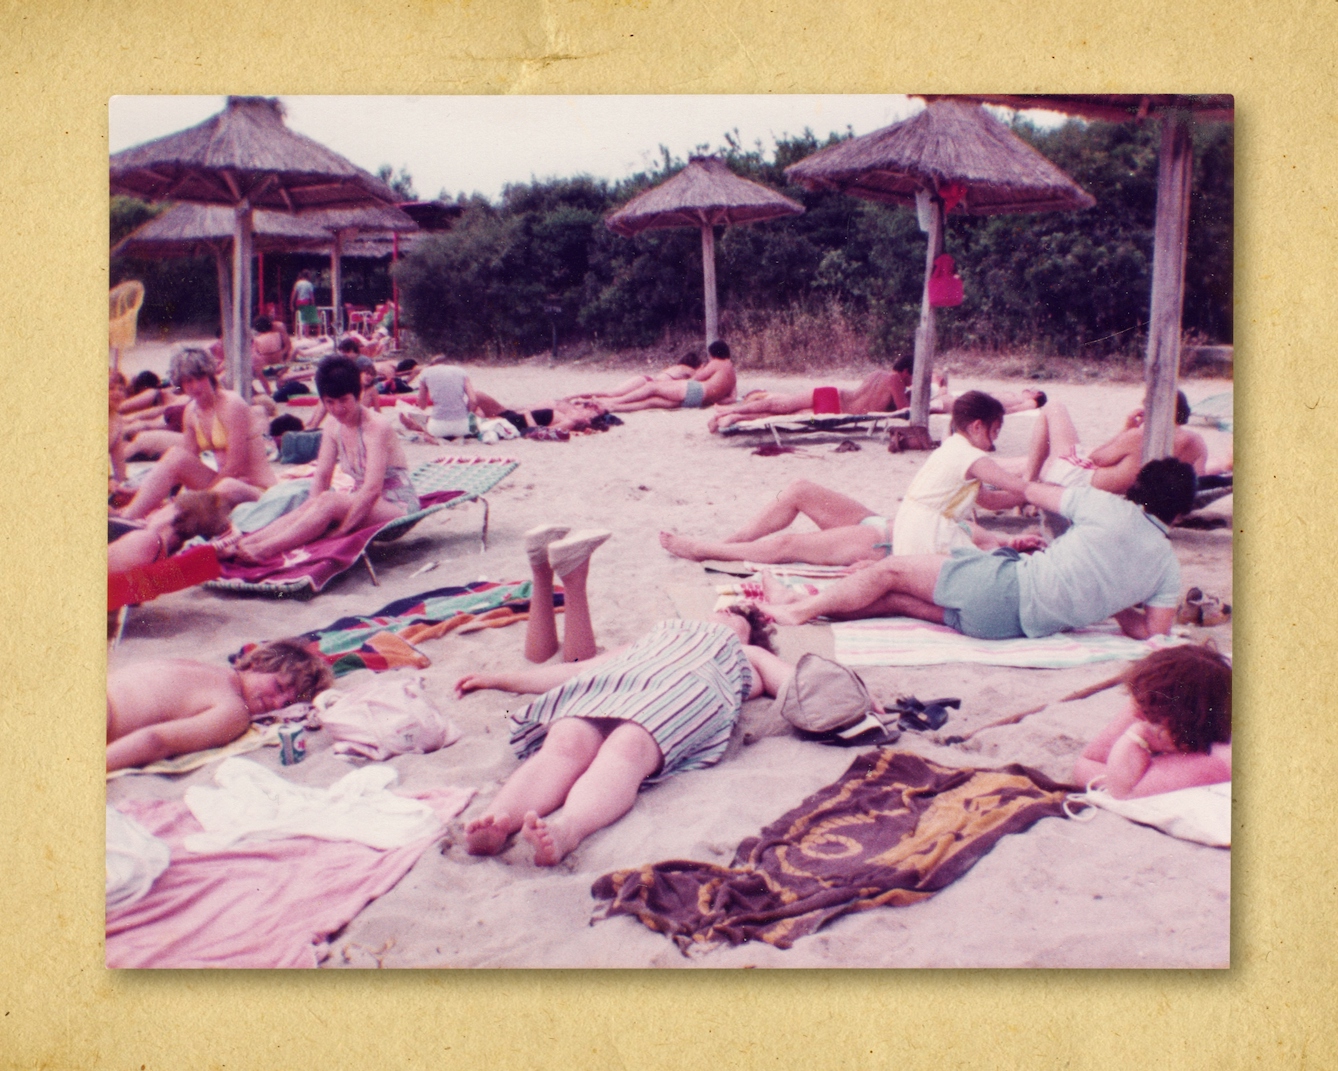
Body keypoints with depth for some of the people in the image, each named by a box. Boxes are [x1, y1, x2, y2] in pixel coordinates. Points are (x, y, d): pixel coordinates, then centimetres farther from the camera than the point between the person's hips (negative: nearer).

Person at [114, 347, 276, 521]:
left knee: (228, 488, -39)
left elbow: (234, 466, -17)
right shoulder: (191, 412, 7)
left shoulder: (231, 404, -14)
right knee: (176, 456, -12)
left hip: (258, 490, -7)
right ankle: (128, 517, -21)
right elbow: (188, 464, 7)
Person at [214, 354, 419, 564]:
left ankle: (265, 550, -41)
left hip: (398, 506, -7)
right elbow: (322, 476, 0)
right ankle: (241, 543, -34)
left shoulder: (376, 426, -18)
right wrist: (314, 517, -17)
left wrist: (340, 530, -27)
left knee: (329, 502, -31)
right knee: (312, 504, -21)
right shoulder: (332, 425, 5)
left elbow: (373, 488, -25)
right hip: (363, 502, 7)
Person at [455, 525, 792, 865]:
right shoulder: (659, 636, 45)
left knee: (626, 748, -39)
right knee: (566, 743, -33)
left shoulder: (749, 656, 42)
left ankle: (565, 830, -67)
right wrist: (501, 679, 30)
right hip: (609, 684, 3)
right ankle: (497, 821, -59)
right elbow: (578, 668, 36)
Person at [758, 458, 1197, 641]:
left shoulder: (1109, 507, -4)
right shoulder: (1167, 565, 5)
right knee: (898, 599, 14)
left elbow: (1032, 491, 6)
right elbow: (1153, 631, 0)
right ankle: (807, 602, 18)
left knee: (891, 571, 7)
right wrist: (1111, 603, 15)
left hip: (1008, 584, -6)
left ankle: (800, 608, 12)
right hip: (1027, 624, 6)